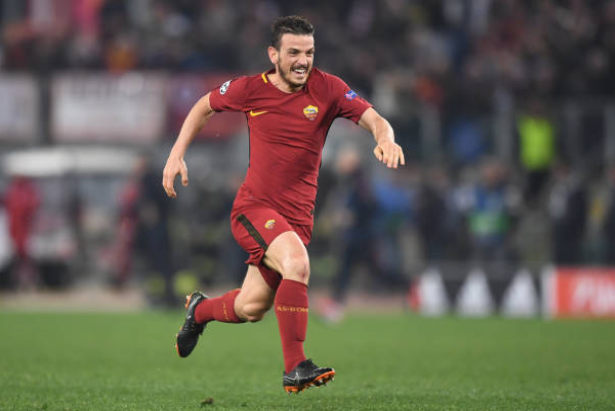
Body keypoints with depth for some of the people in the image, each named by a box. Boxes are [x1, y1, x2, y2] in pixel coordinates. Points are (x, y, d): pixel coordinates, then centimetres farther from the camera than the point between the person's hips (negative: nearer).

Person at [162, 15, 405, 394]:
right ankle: (295, 368, -29)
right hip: (254, 207, -3)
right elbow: (204, 107, 13)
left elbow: (374, 119, -10)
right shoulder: (250, 90, -4)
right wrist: (177, 155, 6)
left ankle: (200, 310, 45)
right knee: (297, 262, -32)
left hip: (297, 216, 3)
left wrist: (385, 139, -33)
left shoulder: (327, 89, -4)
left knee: (251, 308, 9)